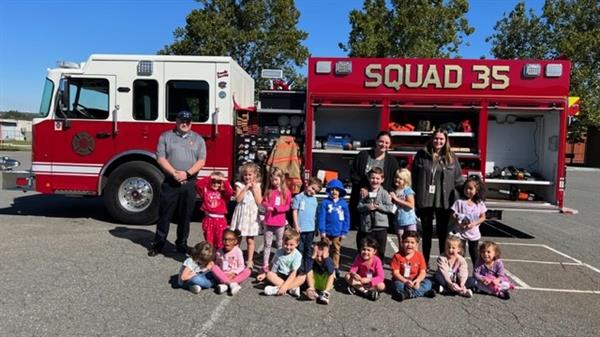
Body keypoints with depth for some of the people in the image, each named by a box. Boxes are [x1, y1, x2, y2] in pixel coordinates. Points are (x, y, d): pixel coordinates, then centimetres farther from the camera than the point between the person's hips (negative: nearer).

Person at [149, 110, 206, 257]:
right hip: (169, 183, -1)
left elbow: (201, 160, 0)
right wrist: (174, 173, -15)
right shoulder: (165, 136, 5)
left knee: (185, 216, 8)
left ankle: (181, 244, 20)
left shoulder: (198, 139, 8)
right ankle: (158, 244, 15)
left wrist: (187, 173, -14)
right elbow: (160, 158, -3)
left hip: (189, 184, 1)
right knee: (164, 215, 4)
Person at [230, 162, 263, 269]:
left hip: (252, 215, 1)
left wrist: (254, 189, -10)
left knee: (250, 240, 7)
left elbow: (259, 201, -6)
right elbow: (238, 199, -13)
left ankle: (250, 260, 17)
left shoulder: (257, 186, 2)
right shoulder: (240, 185, -1)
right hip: (241, 214, 0)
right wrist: (246, 188, -15)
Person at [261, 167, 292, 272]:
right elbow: (264, 202, 5)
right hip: (268, 222, 2)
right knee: (267, 244, 7)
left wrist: (276, 208, -18)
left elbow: (287, 206, -5)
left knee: (280, 244, 10)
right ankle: (265, 265, 13)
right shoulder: (269, 191, 4)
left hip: (280, 222, -1)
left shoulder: (286, 192, -3)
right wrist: (267, 206, -17)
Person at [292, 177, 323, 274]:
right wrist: (296, 225, -11)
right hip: (300, 228, -5)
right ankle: (300, 269, 11)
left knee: (309, 249, 12)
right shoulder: (299, 197, -5)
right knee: (300, 249, 3)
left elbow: (315, 214, 14)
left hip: (311, 229, 5)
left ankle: (308, 269, 21)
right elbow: (294, 211, -6)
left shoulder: (314, 199, 10)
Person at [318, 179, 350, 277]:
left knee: (336, 251, 13)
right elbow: (321, 217, -6)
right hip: (327, 232, -1)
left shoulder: (343, 203, -2)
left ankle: (335, 268, 26)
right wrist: (322, 230, -9)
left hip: (338, 233, 1)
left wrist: (344, 232, -2)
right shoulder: (325, 202, -6)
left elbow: (346, 219, 1)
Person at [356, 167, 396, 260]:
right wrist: (367, 207, -18)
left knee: (379, 252, 7)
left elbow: (391, 208, -9)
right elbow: (359, 206, 0)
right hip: (366, 227, 3)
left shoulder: (384, 193, -3)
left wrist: (378, 206, -16)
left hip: (380, 227, -2)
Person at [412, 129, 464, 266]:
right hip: (425, 200, 0)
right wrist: (414, 197, -3)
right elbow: (414, 177, 1)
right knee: (426, 233, 13)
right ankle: (425, 262, 25)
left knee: (443, 233, 7)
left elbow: (458, 180, 5)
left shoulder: (451, 157, 4)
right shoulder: (422, 155, 1)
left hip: (444, 201, 0)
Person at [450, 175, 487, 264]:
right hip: (461, 232, -2)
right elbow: (453, 215, -7)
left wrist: (474, 223, -16)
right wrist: (458, 222, -25)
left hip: (474, 234, 2)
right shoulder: (459, 202, -9)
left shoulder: (480, 203, -3)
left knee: (474, 253, 16)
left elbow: (483, 217, 0)